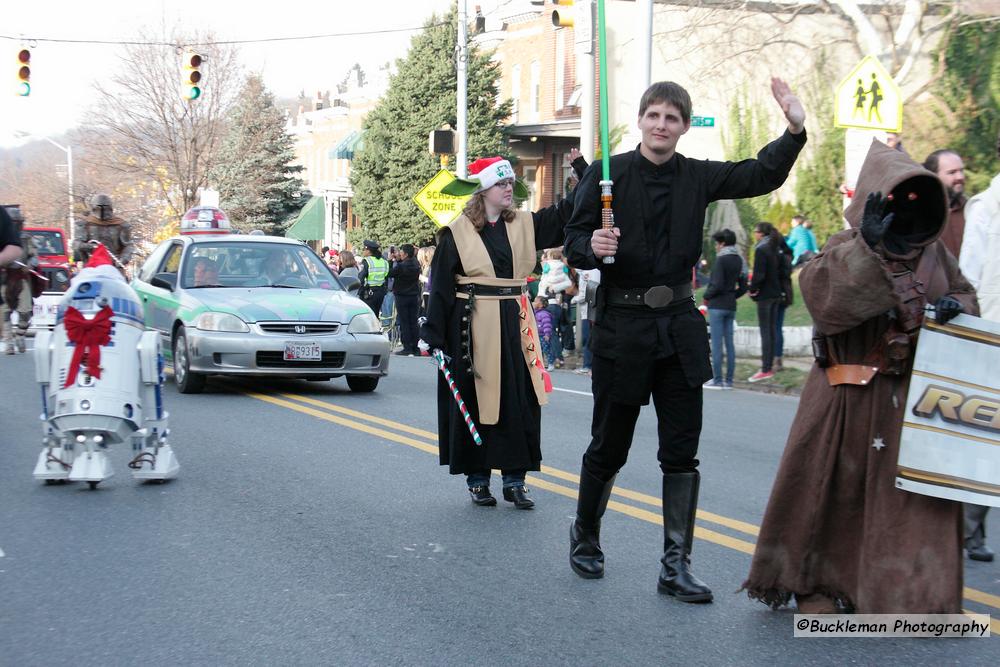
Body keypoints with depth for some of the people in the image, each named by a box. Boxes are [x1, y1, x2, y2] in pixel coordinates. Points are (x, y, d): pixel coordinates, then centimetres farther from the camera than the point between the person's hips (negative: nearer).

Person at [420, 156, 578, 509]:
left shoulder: (525, 224, 9)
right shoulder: (457, 233, -3)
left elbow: (564, 214, 4)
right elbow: (441, 287, -2)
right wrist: (432, 335, -4)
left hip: (515, 324, 4)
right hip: (472, 327, -4)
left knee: (520, 402, 3)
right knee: (475, 402, 3)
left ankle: (514, 480, 11)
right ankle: (477, 479, 15)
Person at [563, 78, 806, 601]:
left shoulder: (697, 177, 5)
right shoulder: (607, 175, -5)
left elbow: (762, 177, 2)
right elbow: (574, 244, -4)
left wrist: (795, 130, -13)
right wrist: (592, 247, -26)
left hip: (679, 327, 3)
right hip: (622, 326, -3)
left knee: (682, 451, 3)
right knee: (609, 446, 8)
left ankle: (676, 565, 11)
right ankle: (585, 536, 32)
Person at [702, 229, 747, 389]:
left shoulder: (721, 260, -13)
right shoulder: (739, 260, 11)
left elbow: (717, 285, -19)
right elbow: (743, 287, 12)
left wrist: (706, 296, -4)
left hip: (717, 305, -8)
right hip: (731, 306, 8)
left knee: (717, 343, -5)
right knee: (729, 343, 8)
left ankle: (717, 380, -5)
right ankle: (728, 380, 10)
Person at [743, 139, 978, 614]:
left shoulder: (934, 252, 9)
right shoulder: (846, 249, -5)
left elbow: (965, 293, 21)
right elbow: (818, 291, -22)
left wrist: (956, 307, -2)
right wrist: (867, 246, -28)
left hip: (914, 398, 4)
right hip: (849, 398, -4)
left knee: (916, 495, 3)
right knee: (833, 487, 4)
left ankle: (912, 591, 15)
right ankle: (816, 584, 20)